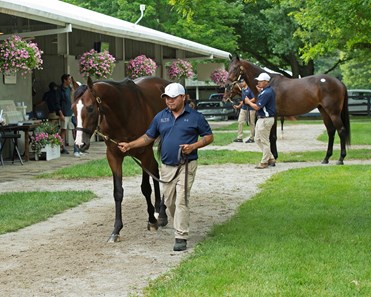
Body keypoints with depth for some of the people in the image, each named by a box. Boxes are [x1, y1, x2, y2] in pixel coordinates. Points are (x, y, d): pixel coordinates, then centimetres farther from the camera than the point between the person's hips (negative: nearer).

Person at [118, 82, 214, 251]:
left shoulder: (195, 117, -4)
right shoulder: (161, 117, 7)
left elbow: (209, 136, 1)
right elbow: (148, 137, 12)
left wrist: (193, 146, -15)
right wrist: (130, 145, -1)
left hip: (186, 166, -5)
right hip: (167, 166, 5)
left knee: (181, 201, -10)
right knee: (169, 201, 13)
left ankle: (181, 237, -7)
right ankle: (180, 224, 38)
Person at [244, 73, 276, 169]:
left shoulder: (266, 93, -22)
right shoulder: (268, 90, 11)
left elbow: (257, 107, -23)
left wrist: (248, 102, -6)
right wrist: (260, 91, 16)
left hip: (265, 120, -11)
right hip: (261, 119, 11)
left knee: (264, 141, -1)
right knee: (258, 139, 17)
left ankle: (264, 162, 8)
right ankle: (271, 159, 22)